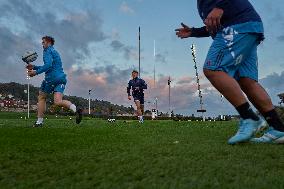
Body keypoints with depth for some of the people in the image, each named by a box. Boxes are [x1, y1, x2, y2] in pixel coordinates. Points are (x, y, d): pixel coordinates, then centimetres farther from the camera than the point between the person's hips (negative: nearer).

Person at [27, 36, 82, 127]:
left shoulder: (48, 51, 0)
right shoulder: (55, 52, 28)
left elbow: (48, 65, -17)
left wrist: (36, 72, -11)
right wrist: (34, 67, 31)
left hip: (52, 77, -7)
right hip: (61, 78, 7)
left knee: (41, 97, 10)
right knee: (58, 102, -7)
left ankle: (39, 122, 14)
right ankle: (76, 109, -31)